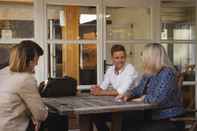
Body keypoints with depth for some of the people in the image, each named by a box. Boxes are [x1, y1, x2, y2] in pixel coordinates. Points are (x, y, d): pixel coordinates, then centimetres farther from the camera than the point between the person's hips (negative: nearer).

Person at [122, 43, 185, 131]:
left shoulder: (167, 73, -19)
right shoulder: (149, 74, 9)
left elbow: (158, 98, -31)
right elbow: (139, 89, 21)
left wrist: (144, 98, -13)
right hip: (153, 118, 8)